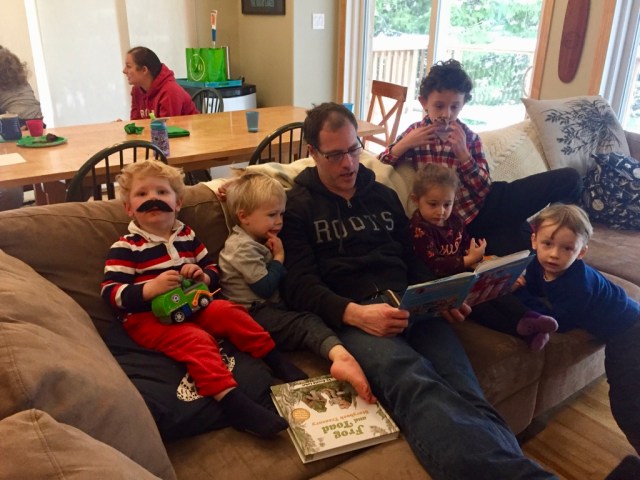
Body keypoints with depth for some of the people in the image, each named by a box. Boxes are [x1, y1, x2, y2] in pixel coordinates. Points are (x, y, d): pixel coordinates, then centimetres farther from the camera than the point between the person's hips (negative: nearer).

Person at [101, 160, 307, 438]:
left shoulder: (187, 236, 12)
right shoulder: (125, 247, -5)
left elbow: (212, 271, 16)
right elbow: (110, 292, -12)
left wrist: (203, 276, -9)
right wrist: (151, 288, -28)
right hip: (148, 318, -6)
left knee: (229, 312, -14)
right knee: (197, 340, -30)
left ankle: (276, 360, -3)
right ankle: (232, 402, -41)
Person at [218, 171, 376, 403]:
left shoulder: (259, 240, 20)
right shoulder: (242, 247, -11)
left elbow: (282, 280, 23)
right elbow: (265, 287, -16)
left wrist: (277, 256, 7)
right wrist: (279, 258, -3)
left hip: (271, 306, 10)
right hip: (253, 313, -10)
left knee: (310, 319, -12)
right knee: (306, 323, -29)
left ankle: (340, 356, -35)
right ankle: (339, 355, -53)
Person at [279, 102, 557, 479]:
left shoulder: (383, 195, 25)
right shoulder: (299, 206, 10)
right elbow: (300, 285, -2)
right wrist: (355, 313, -20)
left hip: (410, 306, 5)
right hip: (350, 316, -5)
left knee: (464, 392, -27)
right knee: (416, 385, -38)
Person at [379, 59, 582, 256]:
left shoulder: (469, 137, 4)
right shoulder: (415, 134, 1)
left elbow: (485, 189, -3)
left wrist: (463, 153, -15)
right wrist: (405, 144, -19)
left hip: (489, 203, 3)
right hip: (467, 220, -3)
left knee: (570, 178, -9)